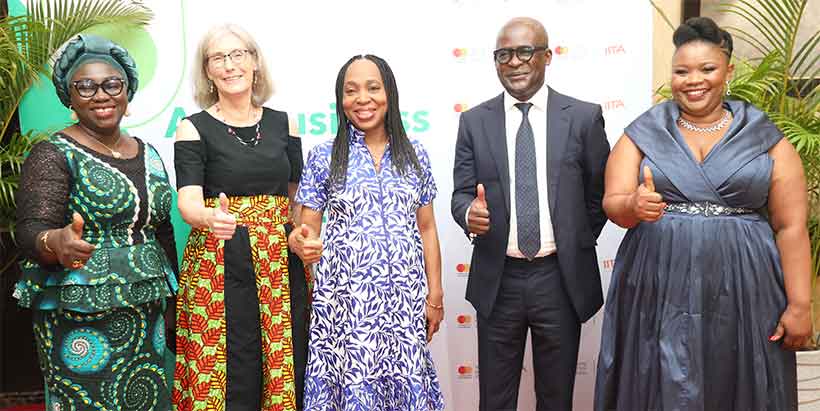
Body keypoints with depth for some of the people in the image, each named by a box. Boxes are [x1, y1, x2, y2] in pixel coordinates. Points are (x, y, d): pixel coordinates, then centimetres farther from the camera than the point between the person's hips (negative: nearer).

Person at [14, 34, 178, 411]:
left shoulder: (148, 155, 11)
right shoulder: (54, 154, -7)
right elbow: (31, 231, -17)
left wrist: (172, 297, 16)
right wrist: (57, 243, -39)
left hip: (146, 315, 6)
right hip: (78, 320, -5)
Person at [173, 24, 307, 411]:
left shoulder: (282, 123, 9)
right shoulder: (193, 129, -2)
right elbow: (188, 201, -14)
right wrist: (211, 217, -35)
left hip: (281, 266, 3)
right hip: (220, 271, -3)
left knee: (285, 376, 6)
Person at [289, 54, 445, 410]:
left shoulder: (415, 155, 6)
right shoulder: (323, 157, 0)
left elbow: (426, 229, 10)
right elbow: (306, 229, 2)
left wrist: (435, 295, 6)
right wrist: (301, 241, -22)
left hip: (405, 297, 2)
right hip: (346, 297, -2)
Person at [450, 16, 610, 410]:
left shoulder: (584, 116, 0)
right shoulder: (474, 121, 3)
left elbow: (600, 192, 7)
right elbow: (461, 194, 2)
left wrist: (576, 246, 4)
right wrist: (470, 213, -19)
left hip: (561, 277, 0)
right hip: (497, 278, 1)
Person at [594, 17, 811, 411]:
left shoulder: (767, 139, 2)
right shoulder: (642, 134, 3)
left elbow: (791, 226, 1)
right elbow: (613, 204, -3)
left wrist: (798, 305, -4)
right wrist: (634, 206, -26)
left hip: (743, 296, 0)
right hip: (659, 294, 0)